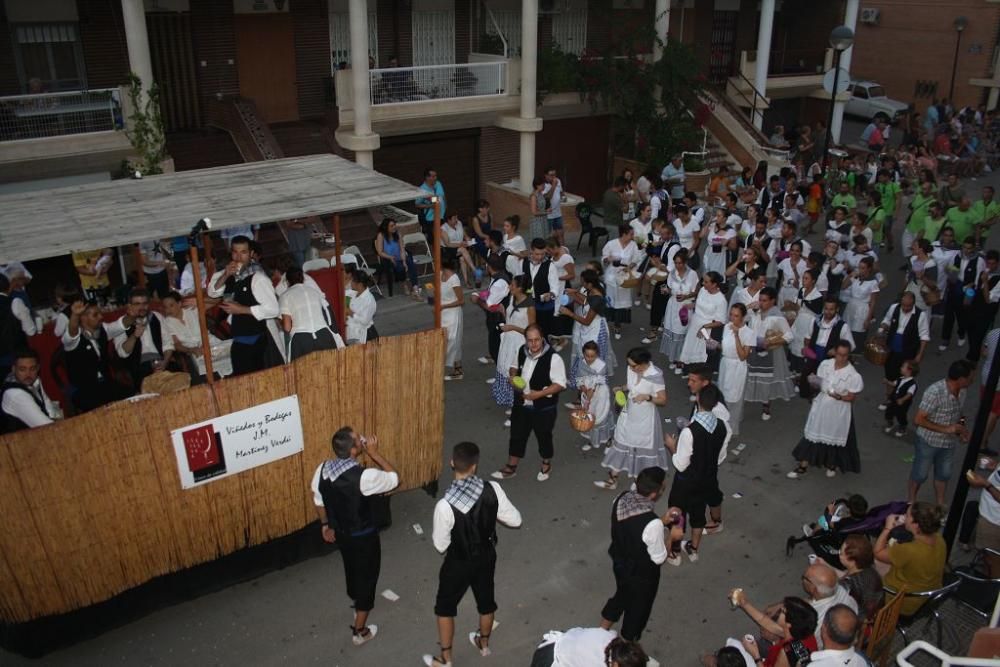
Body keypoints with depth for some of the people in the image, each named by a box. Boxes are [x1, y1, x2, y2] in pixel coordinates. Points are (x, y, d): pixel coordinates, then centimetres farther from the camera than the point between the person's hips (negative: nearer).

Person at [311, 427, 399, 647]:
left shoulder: (322, 470, -16)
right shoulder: (364, 476, -35)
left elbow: (319, 502, 1)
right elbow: (394, 478, -17)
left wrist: (325, 524, 18)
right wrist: (374, 453, -18)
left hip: (340, 532, 6)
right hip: (364, 536, -6)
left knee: (351, 568, 32)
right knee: (367, 577, 15)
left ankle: (356, 601, 59)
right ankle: (359, 631, 29)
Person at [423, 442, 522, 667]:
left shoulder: (445, 505, -32)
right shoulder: (493, 489, -23)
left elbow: (440, 545, -18)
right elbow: (515, 520, -11)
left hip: (459, 562, -3)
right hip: (487, 556, 4)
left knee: (445, 606, 21)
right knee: (486, 600, 28)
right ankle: (484, 643, 53)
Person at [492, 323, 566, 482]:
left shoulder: (553, 358, -24)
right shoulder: (522, 351, -5)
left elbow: (560, 384, -21)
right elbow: (514, 366, 14)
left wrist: (539, 394, -29)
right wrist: (513, 376, -9)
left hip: (544, 408, -5)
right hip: (521, 404, 5)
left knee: (543, 437, 16)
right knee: (517, 435, 16)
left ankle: (546, 465, 42)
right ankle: (511, 467, 34)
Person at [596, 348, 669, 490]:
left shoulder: (655, 376, -25)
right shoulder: (631, 370, -9)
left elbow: (663, 400, -18)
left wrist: (647, 397, -33)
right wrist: (621, 389, -9)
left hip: (645, 418, -5)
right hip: (629, 415, 5)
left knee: (644, 448, 13)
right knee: (621, 445, 12)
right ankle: (612, 479, 23)